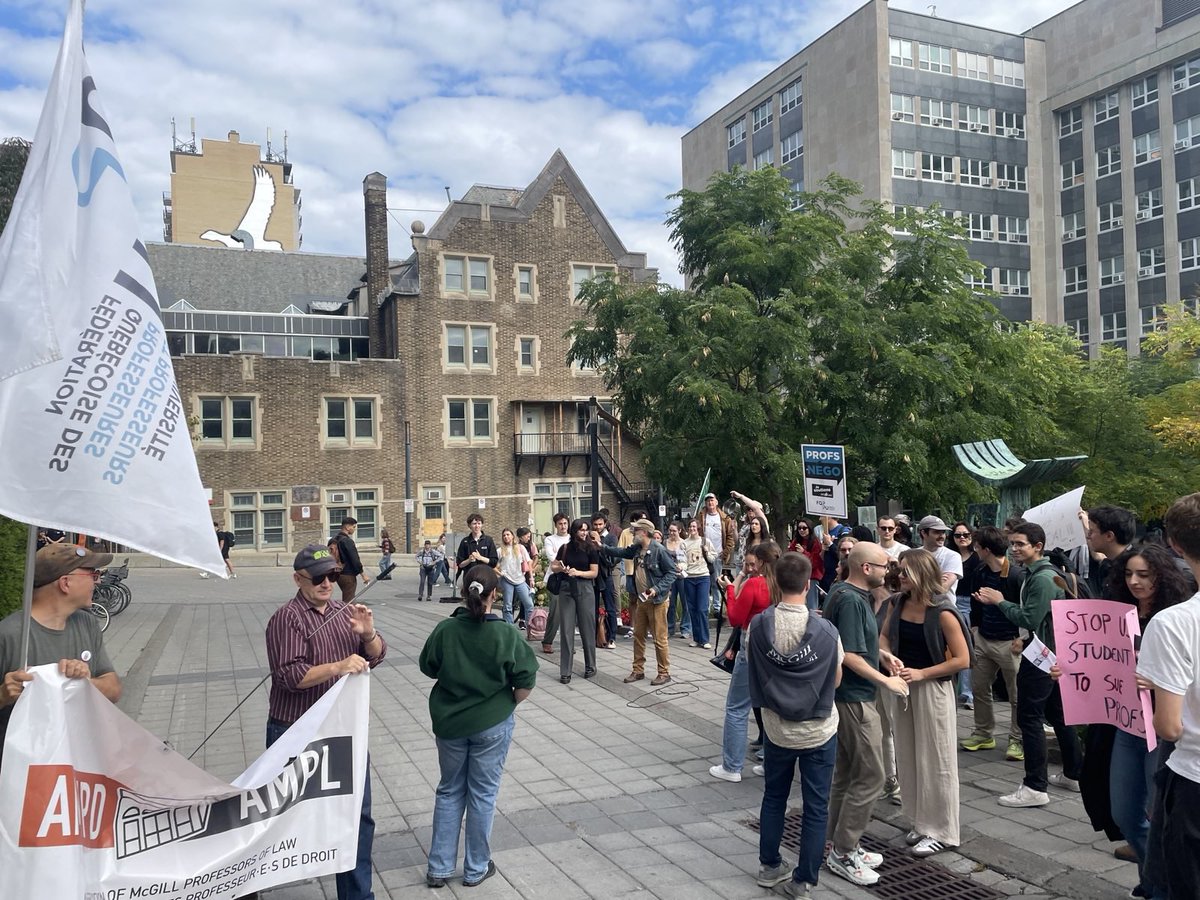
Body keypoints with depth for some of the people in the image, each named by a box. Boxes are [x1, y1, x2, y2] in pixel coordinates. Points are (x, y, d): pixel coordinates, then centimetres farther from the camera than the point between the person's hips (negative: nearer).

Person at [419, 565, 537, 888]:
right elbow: (526, 680, -14)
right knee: (482, 794, 12)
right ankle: (476, 869, 24)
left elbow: (428, 667, 3)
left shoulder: (445, 629, -10)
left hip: (449, 722, 3)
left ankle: (439, 868, 24)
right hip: (492, 724, -2)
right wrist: (510, 704, 3)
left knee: (450, 791, 18)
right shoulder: (506, 634, -16)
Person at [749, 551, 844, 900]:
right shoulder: (826, 632, -18)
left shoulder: (757, 626, -14)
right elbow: (836, 680, -4)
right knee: (815, 808, 12)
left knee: (773, 798, 21)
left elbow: (753, 673, -1)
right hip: (819, 731, -2)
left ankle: (769, 867, 33)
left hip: (776, 728, 2)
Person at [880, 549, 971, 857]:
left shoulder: (943, 613, -17)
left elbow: (962, 659, -16)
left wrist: (921, 673, -19)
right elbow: (884, 636, 12)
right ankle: (921, 823, 30)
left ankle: (941, 831, 18)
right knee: (908, 757, 14)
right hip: (902, 686, 6)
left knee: (935, 760, 4)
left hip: (932, 688, -6)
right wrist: (889, 656, -10)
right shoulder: (899, 603, 0)